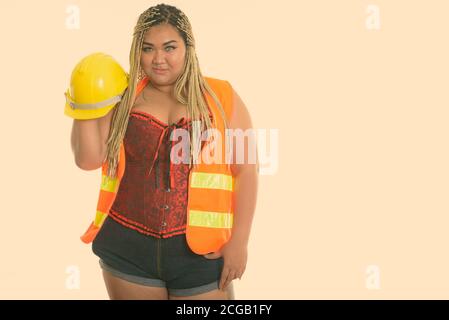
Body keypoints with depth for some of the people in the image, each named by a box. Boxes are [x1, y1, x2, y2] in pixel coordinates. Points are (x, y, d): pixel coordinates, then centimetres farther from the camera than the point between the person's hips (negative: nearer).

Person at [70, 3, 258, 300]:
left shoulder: (220, 97, -1)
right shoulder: (124, 98, 6)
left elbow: (246, 170, -2)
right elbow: (88, 159, 3)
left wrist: (239, 240, -7)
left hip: (200, 249, -2)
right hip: (128, 246, 2)